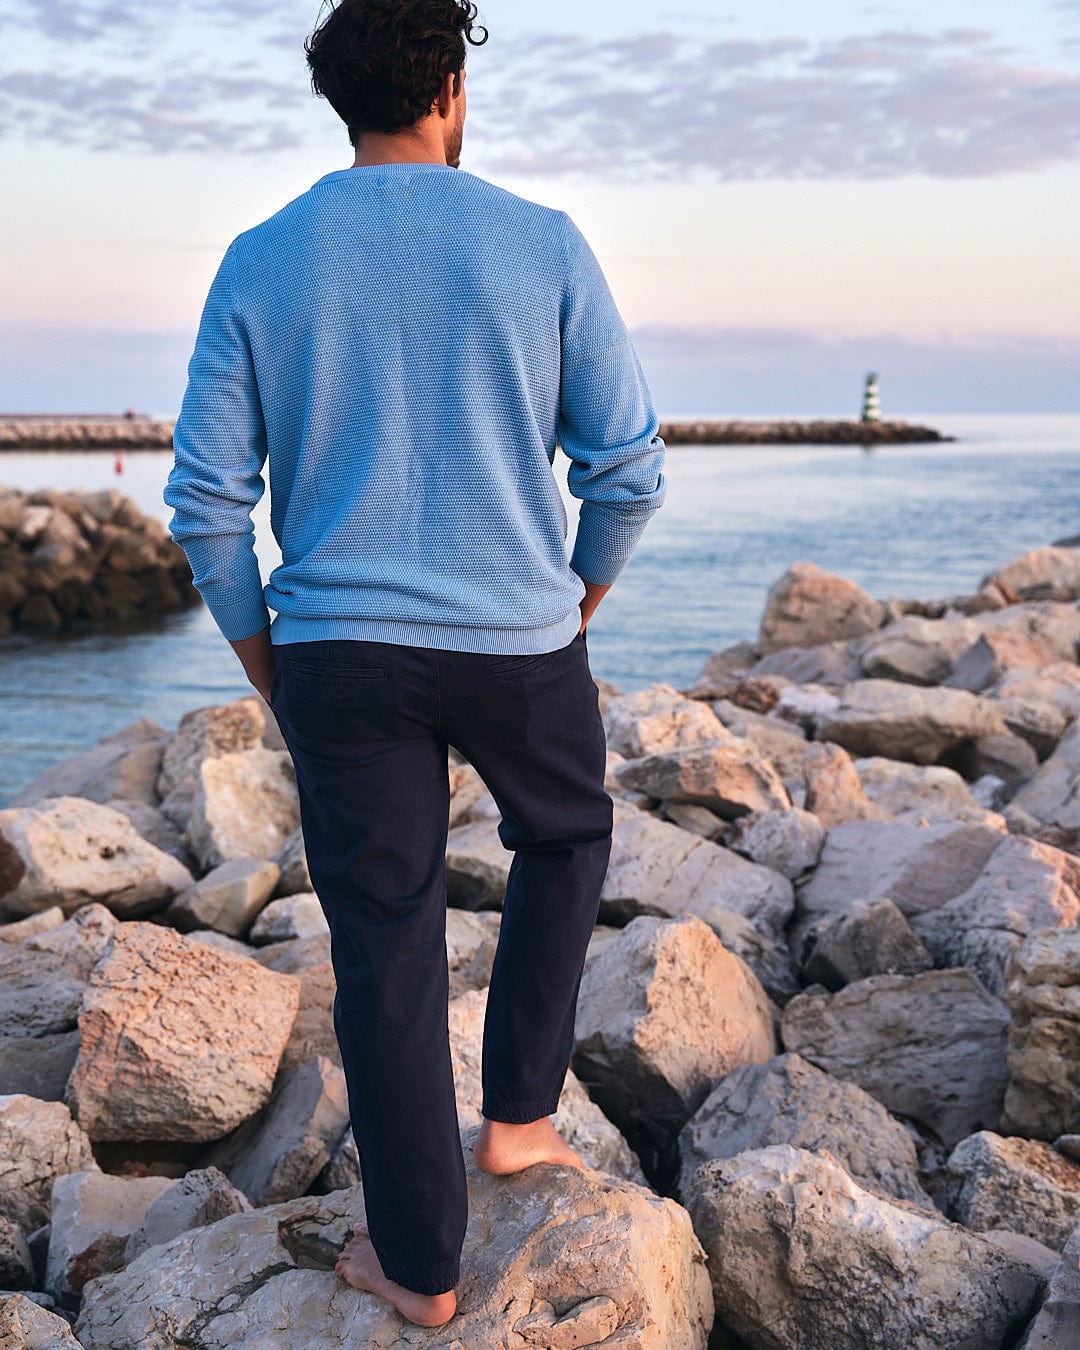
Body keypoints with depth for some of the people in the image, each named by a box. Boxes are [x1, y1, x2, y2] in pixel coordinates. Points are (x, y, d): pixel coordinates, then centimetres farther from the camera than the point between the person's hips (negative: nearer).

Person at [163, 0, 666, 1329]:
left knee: (384, 948, 9)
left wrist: (258, 656, 12)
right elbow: (629, 464, -3)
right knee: (566, 838, 29)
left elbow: (205, 496, -2)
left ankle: (419, 1259, 19)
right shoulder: (544, 247, -3)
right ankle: (517, 1111, 29)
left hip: (340, 655, 1)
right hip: (519, 644, 0)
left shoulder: (260, 263, 0)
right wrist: (584, 591, 16)